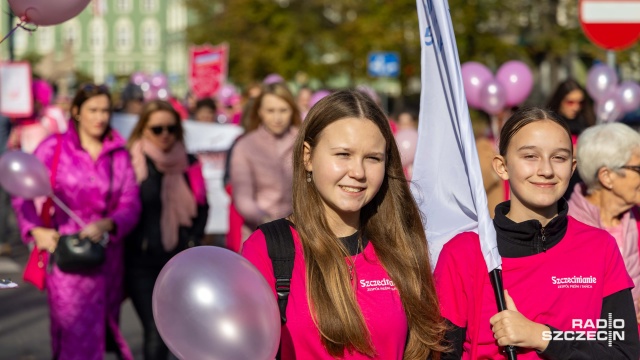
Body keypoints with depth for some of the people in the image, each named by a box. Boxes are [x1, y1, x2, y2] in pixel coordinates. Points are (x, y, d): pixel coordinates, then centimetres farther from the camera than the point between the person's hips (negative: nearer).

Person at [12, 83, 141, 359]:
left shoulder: (119, 155, 8)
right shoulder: (54, 147, 0)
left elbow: (131, 205, 1)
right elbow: (23, 194, -1)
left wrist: (107, 225, -18)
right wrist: (36, 230, -16)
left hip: (107, 259, 4)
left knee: (104, 334, 10)